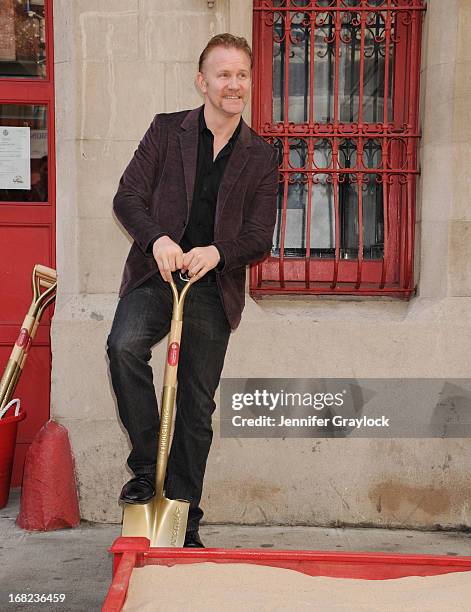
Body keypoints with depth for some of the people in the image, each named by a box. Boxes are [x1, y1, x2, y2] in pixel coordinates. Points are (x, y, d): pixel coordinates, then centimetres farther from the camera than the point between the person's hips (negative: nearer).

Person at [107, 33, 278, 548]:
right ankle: (146, 467, -13)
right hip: (155, 273, -1)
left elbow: (260, 236, 2)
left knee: (196, 404, 5)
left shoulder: (260, 157, 7)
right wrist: (157, 239, -22)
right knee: (125, 345, -31)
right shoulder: (167, 130, 6)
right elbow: (127, 196, -1)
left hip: (214, 287, 1)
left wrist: (217, 252, -19)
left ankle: (184, 521, 18)